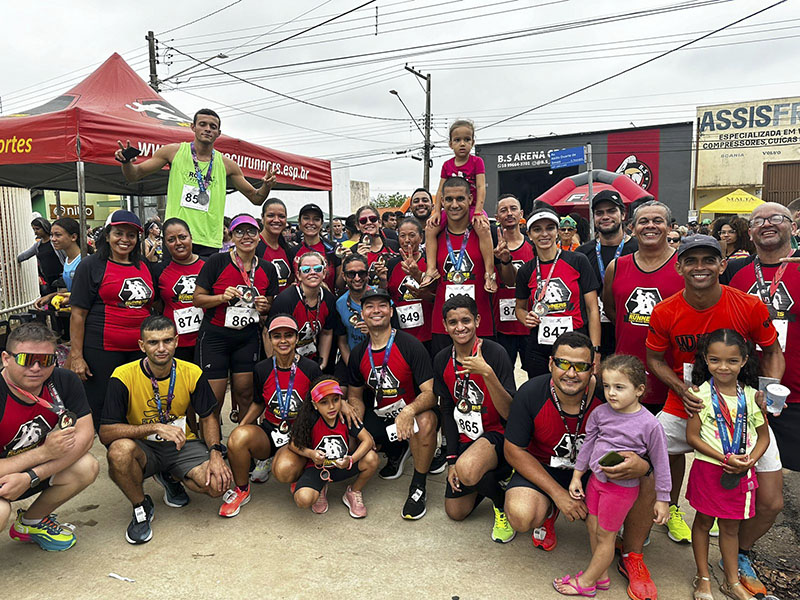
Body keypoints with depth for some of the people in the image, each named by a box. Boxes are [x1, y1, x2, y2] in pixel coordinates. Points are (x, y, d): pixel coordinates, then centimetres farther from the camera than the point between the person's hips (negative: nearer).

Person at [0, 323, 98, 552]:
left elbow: (85, 434, -19)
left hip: (38, 470, 5)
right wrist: (45, 452, -29)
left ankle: (29, 523, 8)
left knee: (87, 468, -20)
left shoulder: (65, 382, -14)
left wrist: (29, 477, -27)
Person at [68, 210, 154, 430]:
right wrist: (76, 356, -10)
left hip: (140, 350, 5)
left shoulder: (144, 267, 13)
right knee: (101, 408, 1)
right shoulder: (91, 266, -1)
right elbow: (78, 314, -5)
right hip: (102, 351, -4)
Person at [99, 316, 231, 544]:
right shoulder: (124, 376, -17)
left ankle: (170, 478, 13)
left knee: (217, 485, -22)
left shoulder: (192, 373, -9)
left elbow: (208, 417, 3)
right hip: (143, 447, -2)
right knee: (120, 450, -37)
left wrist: (215, 452, -14)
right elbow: (106, 433, -20)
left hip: (182, 446, 2)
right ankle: (141, 507, -5)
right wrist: (155, 427, -32)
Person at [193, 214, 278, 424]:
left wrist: (264, 307, -6)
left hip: (249, 338, 3)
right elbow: (197, 299, -4)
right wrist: (222, 298, -21)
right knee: (213, 397, -2)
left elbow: (270, 305, 17)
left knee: (245, 392, 6)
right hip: (214, 336, -3)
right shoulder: (217, 262, -8)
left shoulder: (268, 269, 4)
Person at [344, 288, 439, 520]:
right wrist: (354, 410, -14)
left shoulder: (410, 345, -16)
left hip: (412, 412, -5)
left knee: (426, 421, -38)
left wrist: (409, 411, -42)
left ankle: (418, 487, -14)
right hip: (380, 415, 5)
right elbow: (355, 395, 11)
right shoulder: (358, 353, 0)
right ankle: (396, 450, 17)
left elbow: (430, 393, -22)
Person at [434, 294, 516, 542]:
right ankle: (492, 477, 32)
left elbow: (510, 413, -23)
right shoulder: (442, 360, -1)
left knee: (467, 469, -38)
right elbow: (448, 411, 7)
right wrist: (452, 459, 2)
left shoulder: (494, 352, -17)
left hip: (497, 434, -6)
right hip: (464, 438, 6)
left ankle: (503, 502, -4)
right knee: (456, 513, 6)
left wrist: (487, 373, -37)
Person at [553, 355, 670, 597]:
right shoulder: (600, 412, -6)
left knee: (605, 535, 8)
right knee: (593, 526, 15)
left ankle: (586, 582, 25)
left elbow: (660, 463, -9)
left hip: (622, 488, -5)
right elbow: (588, 443, 6)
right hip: (596, 478, 5)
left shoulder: (649, 424, -19)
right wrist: (577, 476, 10)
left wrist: (662, 499, -4)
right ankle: (601, 577, 35)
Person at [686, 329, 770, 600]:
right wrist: (725, 459, -18)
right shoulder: (702, 394, -11)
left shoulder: (752, 395, -1)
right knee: (703, 522, 11)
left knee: (731, 527, 16)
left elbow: (764, 436, 7)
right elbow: (692, 436, -11)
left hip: (741, 473, 3)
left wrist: (749, 461, -10)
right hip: (709, 469, -2)